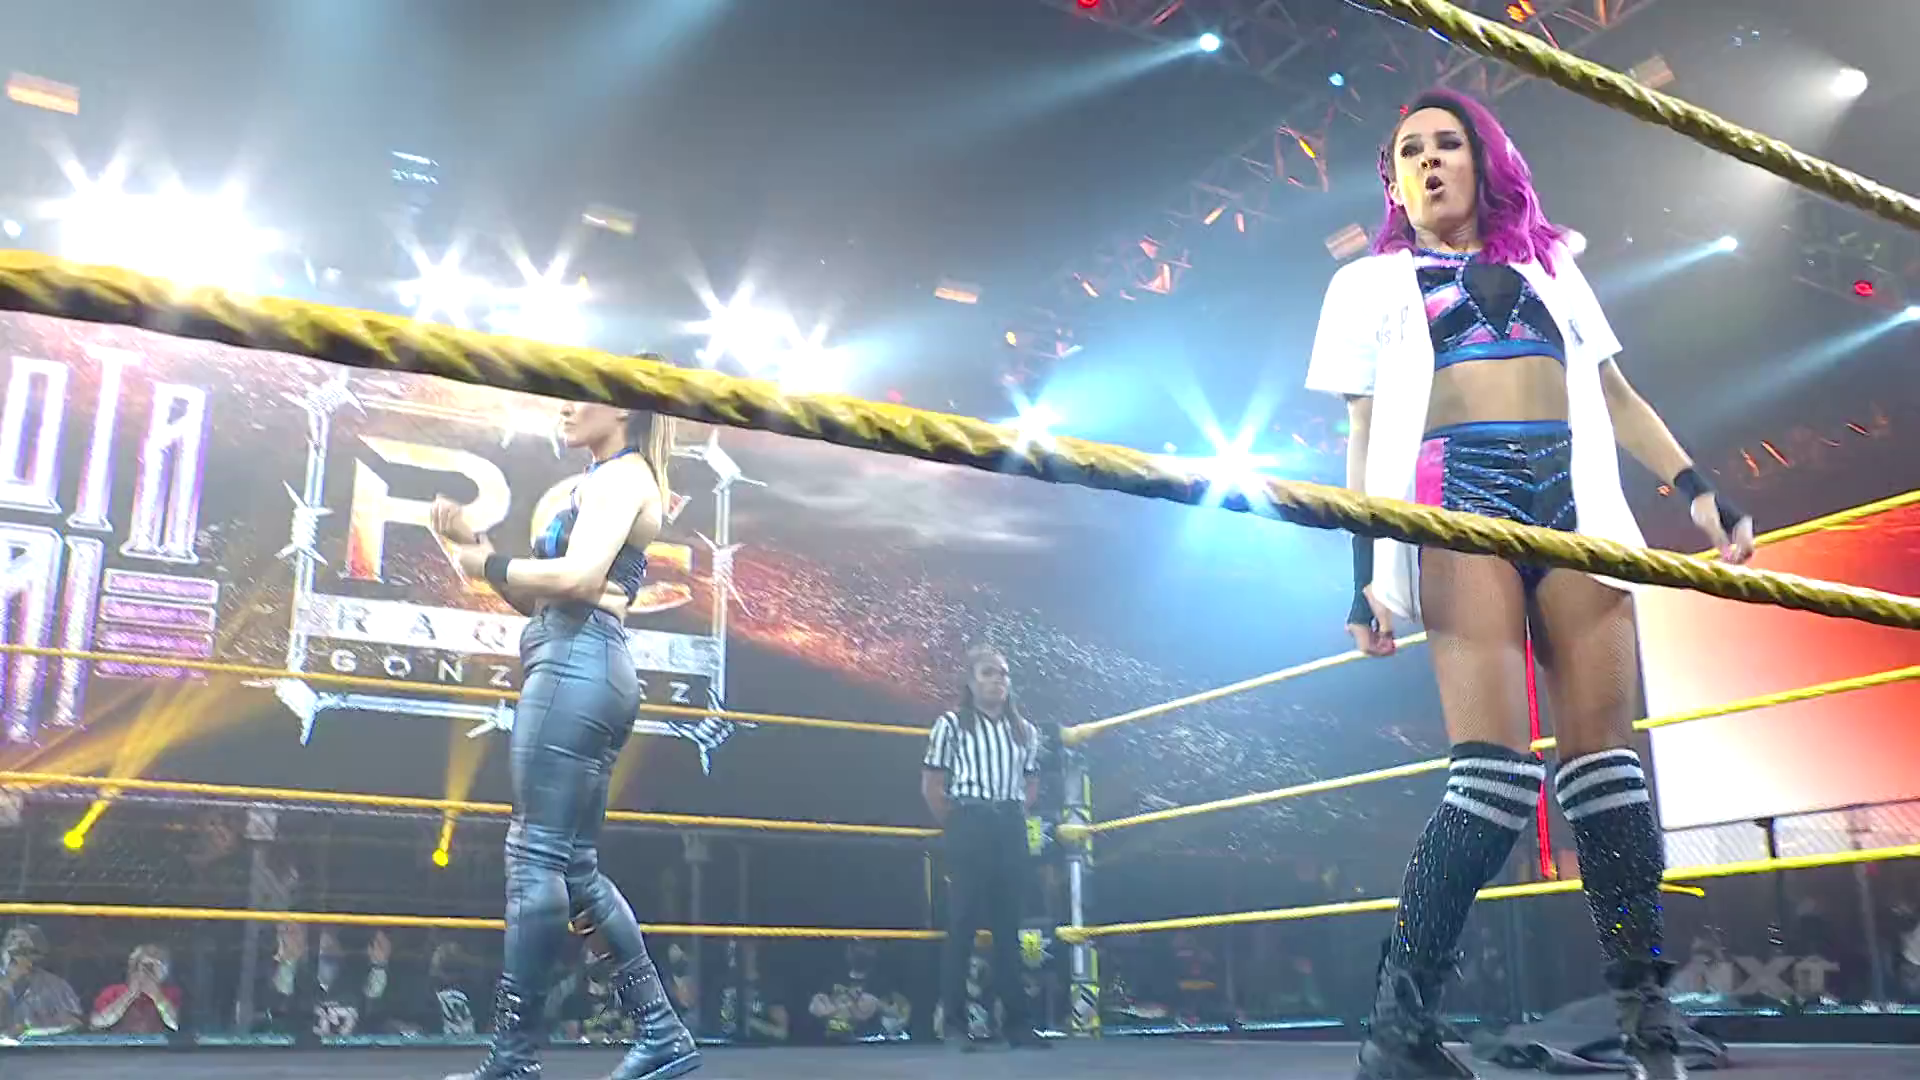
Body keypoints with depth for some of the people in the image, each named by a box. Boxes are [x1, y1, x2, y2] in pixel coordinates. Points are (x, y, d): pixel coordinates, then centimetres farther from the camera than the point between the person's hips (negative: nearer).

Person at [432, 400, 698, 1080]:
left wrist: (489, 565, -5)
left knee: (537, 857, -10)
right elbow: (536, 598, 21)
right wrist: (474, 543, 12)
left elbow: (577, 577, -18)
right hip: (581, 672, 10)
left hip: (576, 667, -10)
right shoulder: (600, 486, 26)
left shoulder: (622, 476, -2)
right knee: (574, 866, 9)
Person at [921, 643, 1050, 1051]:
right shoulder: (951, 724, 0)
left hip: (1012, 830, 5)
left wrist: (1018, 819, 10)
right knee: (962, 923, -5)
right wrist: (957, 828, -1)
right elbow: (931, 786, -1)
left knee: (1008, 924, 7)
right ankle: (954, 1023, -3)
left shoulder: (1024, 730, 15)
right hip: (971, 828, -4)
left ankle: (1017, 1022, 10)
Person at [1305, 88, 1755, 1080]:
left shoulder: (1550, 263, 27)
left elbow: (1612, 391, 23)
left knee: (1604, 753, -5)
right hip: (1459, 501, -3)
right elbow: (1364, 430, 10)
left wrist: (1694, 486, 8)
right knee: (1496, 766, -16)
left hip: (1574, 498, 3)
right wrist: (1366, 568, -1)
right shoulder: (1373, 282, 19)